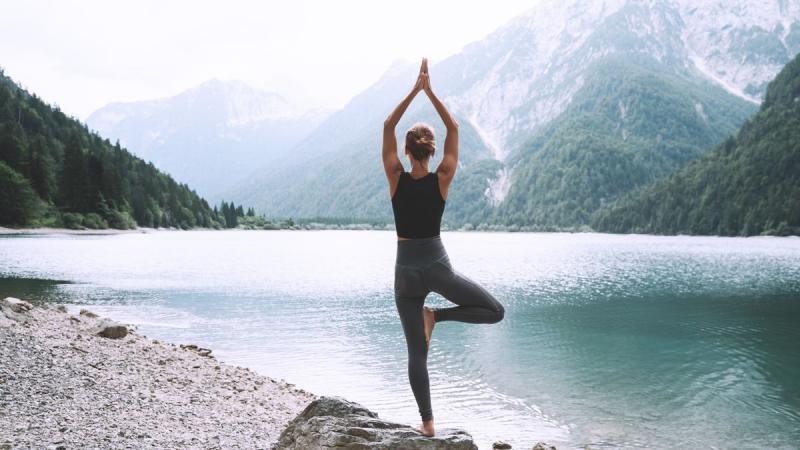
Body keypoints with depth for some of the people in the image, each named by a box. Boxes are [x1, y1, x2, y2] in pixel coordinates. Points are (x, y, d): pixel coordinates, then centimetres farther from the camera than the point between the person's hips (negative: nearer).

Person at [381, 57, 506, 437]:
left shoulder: (396, 179, -8)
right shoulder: (441, 179, -8)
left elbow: (388, 127, -1)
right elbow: (454, 128, -1)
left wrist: (414, 91, -2)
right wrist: (430, 92, -3)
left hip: (406, 271, 2)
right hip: (437, 266, -2)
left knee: (416, 353, 8)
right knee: (495, 311, 12)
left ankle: (427, 422, 9)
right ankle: (436, 315, -4)